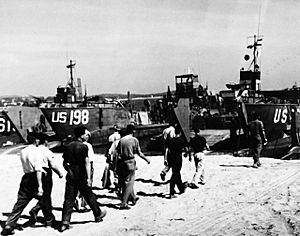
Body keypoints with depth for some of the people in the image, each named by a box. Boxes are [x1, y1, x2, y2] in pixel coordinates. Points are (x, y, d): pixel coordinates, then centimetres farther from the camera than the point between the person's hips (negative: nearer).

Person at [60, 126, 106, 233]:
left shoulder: (68, 146, 6)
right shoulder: (83, 147, -11)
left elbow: (64, 163, 10)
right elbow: (87, 163, -15)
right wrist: (89, 178, -15)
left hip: (71, 176, 4)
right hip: (82, 177, -4)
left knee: (69, 199, 4)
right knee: (89, 196, 12)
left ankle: (65, 222, -1)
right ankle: (98, 215, 29)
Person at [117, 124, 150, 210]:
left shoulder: (121, 140, 4)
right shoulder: (134, 140, -7)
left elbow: (118, 151, 3)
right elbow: (139, 153, -6)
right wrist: (146, 159, 7)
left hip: (122, 162, 6)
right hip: (130, 162, -5)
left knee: (126, 181, 19)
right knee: (129, 183, -1)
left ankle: (133, 198, 36)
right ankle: (123, 203, -5)